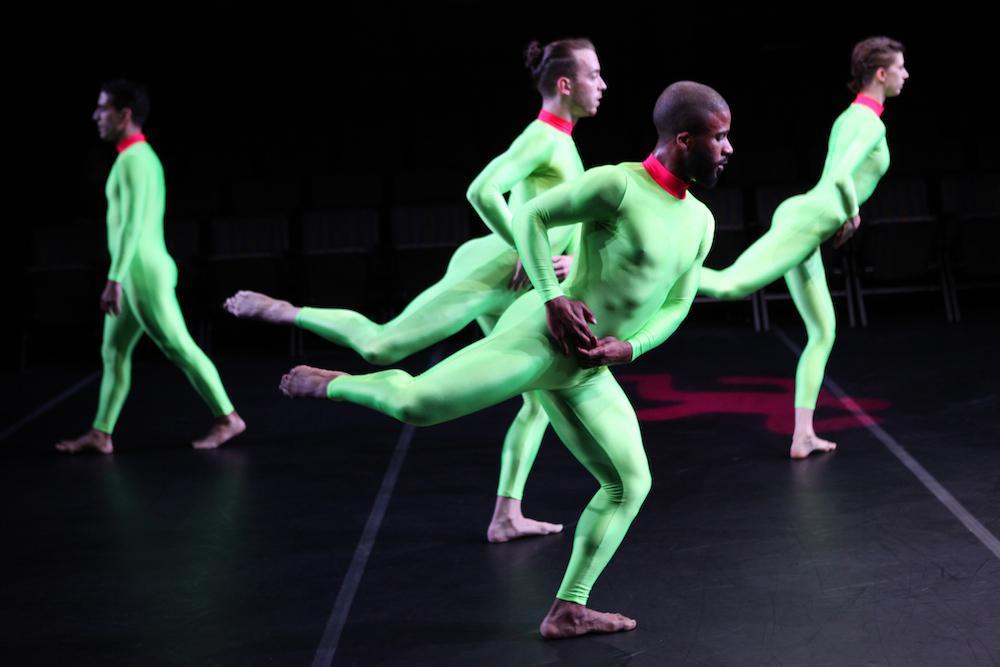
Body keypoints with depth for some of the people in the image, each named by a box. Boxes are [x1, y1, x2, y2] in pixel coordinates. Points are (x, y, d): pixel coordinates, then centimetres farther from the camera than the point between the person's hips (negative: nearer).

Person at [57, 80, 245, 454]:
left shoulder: (134, 158, -15)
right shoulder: (142, 156, 17)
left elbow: (132, 224, -22)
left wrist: (114, 279, -23)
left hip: (144, 274, -10)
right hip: (137, 275, 10)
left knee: (179, 348, -4)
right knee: (113, 352, 10)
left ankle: (227, 418, 3)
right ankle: (100, 434, 12)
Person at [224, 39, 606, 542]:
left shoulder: (562, 142, 19)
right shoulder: (542, 137, -11)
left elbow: (573, 224, 24)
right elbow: (482, 191, -26)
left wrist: (571, 258, 2)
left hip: (514, 294, 10)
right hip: (489, 272, -10)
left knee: (543, 399, 6)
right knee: (380, 347, -14)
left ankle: (506, 517, 8)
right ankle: (280, 311, 4)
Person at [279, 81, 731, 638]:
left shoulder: (700, 222, 12)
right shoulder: (618, 185, -11)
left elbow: (677, 305, 16)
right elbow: (532, 216, -10)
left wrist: (631, 346, -3)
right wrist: (553, 297, -19)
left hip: (584, 375, 8)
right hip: (539, 338, -8)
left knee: (630, 483, 6)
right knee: (416, 403, -21)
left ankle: (569, 611, 13)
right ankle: (334, 384, 10)